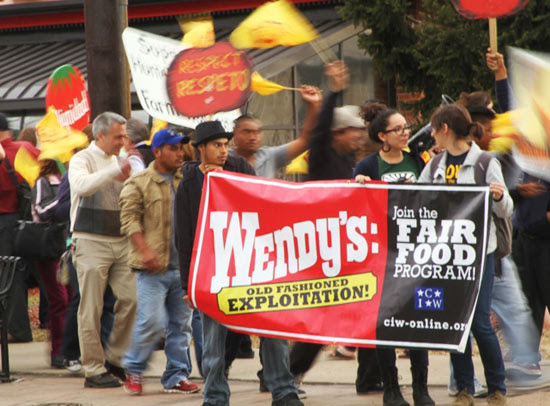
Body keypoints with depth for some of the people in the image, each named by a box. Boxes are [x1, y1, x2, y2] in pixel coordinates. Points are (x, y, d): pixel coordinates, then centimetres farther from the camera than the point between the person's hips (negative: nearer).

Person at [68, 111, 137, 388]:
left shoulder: (118, 162, 16)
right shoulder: (83, 160, -4)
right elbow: (82, 185, -27)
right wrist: (115, 172, -31)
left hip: (120, 241, 6)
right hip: (92, 243, -6)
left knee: (130, 298, -2)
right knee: (91, 308, -3)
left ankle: (115, 358, 12)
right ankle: (94, 370, 1)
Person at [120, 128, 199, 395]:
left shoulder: (186, 181, 14)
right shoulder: (138, 184, -1)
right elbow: (130, 219, -8)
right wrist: (145, 250, -18)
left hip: (183, 265, 5)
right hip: (153, 267, -5)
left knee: (181, 323, 6)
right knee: (152, 321, -11)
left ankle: (176, 376, 14)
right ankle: (133, 370, 7)